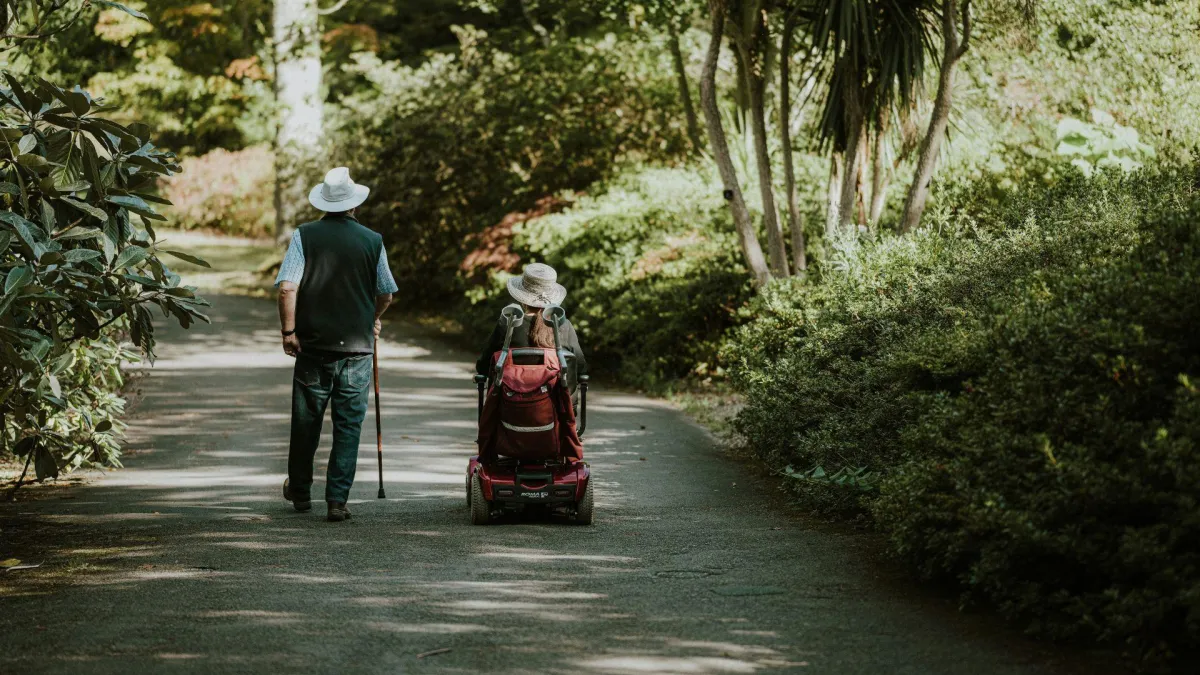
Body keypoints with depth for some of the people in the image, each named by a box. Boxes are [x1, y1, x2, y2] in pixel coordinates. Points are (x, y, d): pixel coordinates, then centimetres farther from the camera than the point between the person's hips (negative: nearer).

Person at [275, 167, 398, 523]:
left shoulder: (305, 236, -4)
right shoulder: (372, 241, 0)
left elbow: (287, 287, -12)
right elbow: (386, 295, 10)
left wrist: (288, 330, -4)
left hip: (313, 345, 0)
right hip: (357, 346, 0)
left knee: (306, 421, 14)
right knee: (348, 425, 4)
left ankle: (299, 491, 29)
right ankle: (337, 500, 0)